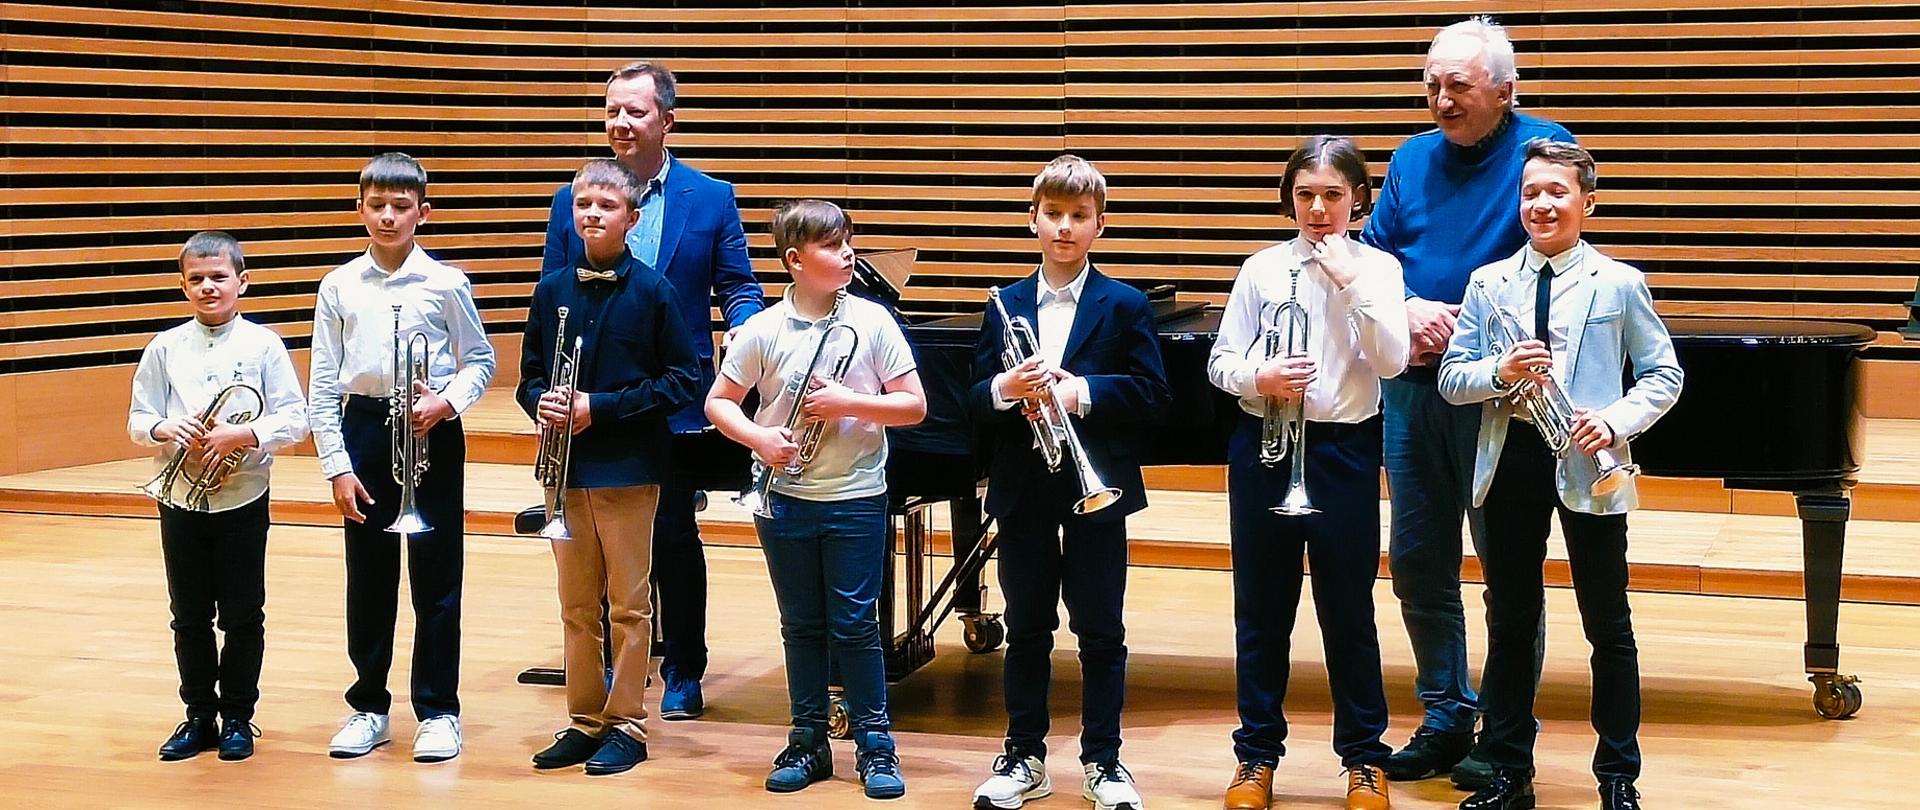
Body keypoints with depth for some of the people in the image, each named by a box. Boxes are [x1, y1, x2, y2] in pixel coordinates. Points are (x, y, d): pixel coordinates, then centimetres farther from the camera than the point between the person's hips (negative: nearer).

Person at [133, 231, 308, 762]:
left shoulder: (263, 345, -3)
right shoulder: (165, 348, 4)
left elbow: (294, 420, -7)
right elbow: (137, 421, 4)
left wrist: (244, 434, -22)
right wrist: (165, 430, -17)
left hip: (242, 499, -2)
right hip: (179, 499, 2)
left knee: (242, 616, 5)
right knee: (189, 616, 10)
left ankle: (238, 717, 18)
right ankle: (199, 716, 22)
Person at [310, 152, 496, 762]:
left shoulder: (446, 283, -3)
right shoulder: (339, 286, 1)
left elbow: (480, 360, 7)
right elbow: (322, 386, 2)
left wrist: (448, 402, -13)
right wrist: (337, 466, -4)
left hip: (432, 435, -1)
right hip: (364, 431, 2)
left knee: (436, 577, 3)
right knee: (367, 578, 9)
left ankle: (438, 710, 13)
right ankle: (369, 706, 21)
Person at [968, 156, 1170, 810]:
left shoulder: (1125, 306, -1)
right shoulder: (1004, 306, 6)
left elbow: (1153, 397, -8)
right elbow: (974, 401, 4)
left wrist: (1080, 392, -20)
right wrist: (1006, 388, -18)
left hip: (1096, 489, -2)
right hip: (1023, 492, 2)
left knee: (1101, 631, 5)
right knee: (1027, 629, 10)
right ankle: (1024, 756, 20)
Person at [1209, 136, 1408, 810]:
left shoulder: (1377, 268, 0)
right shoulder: (1261, 269, 3)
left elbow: (1392, 361, -12)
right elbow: (1220, 361, 3)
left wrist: (1351, 282, -17)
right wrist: (1259, 378, -17)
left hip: (1343, 450, -1)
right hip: (1263, 447, 2)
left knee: (1348, 610, 4)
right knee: (1261, 608, 8)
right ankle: (1257, 753, 20)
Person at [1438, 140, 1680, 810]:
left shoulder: (1619, 284, -1)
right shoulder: (1488, 283, 5)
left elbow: (1663, 374, 2)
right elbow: (1450, 378, 3)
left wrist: (1618, 422, -15)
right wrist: (1500, 372, -17)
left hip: (1588, 467, -2)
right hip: (1511, 462, 2)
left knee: (1608, 625, 5)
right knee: (1510, 621, 9)